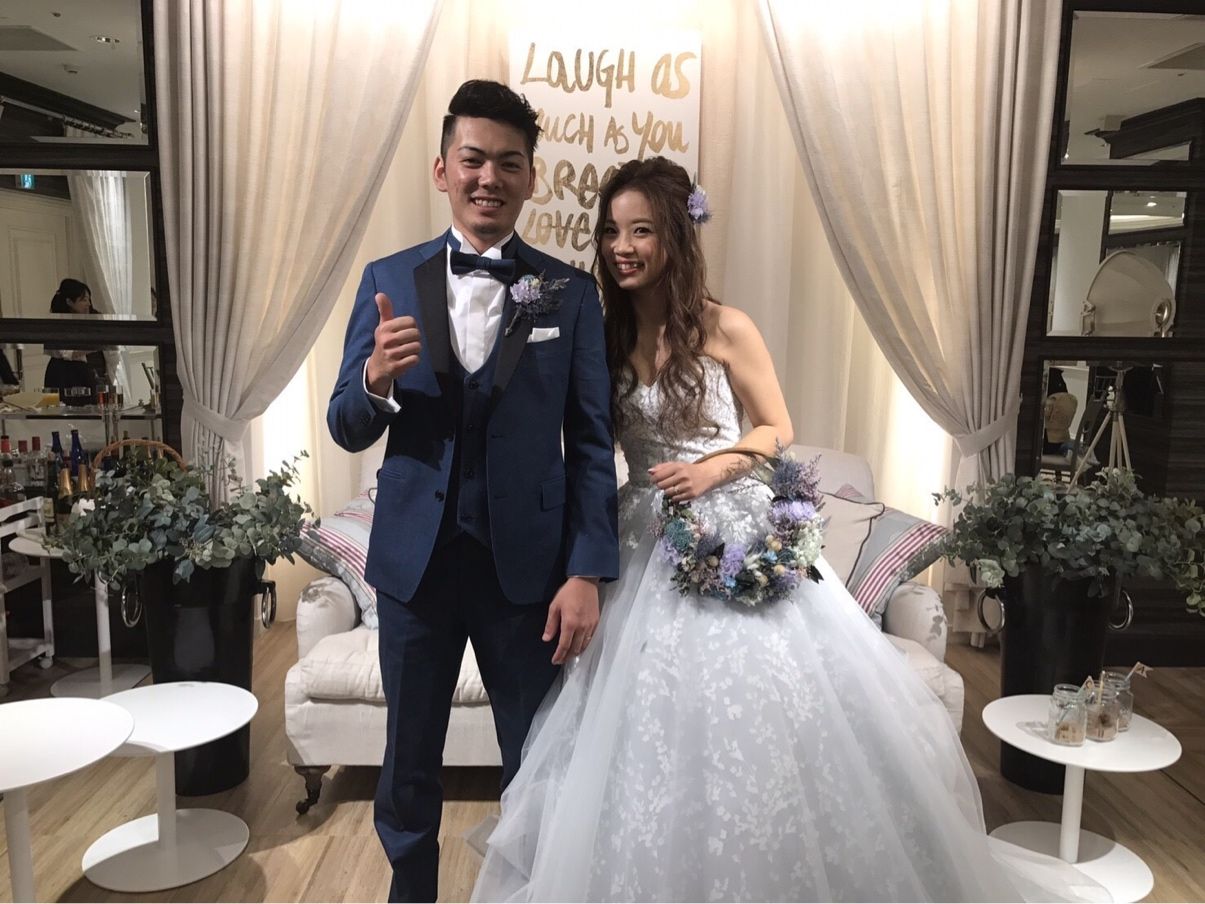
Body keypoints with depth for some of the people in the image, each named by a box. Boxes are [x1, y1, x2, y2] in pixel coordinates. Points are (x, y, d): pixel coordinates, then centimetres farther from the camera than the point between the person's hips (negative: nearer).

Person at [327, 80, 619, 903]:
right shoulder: (389, 280, 1)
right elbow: (347, 429, 1)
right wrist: (376, 379, -21)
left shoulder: (571, 294, -2)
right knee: (409, 761, 18)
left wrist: (587, 572, -9)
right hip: (415, 559, 1)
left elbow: (591, 443, -2)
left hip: (528, 563, -1)